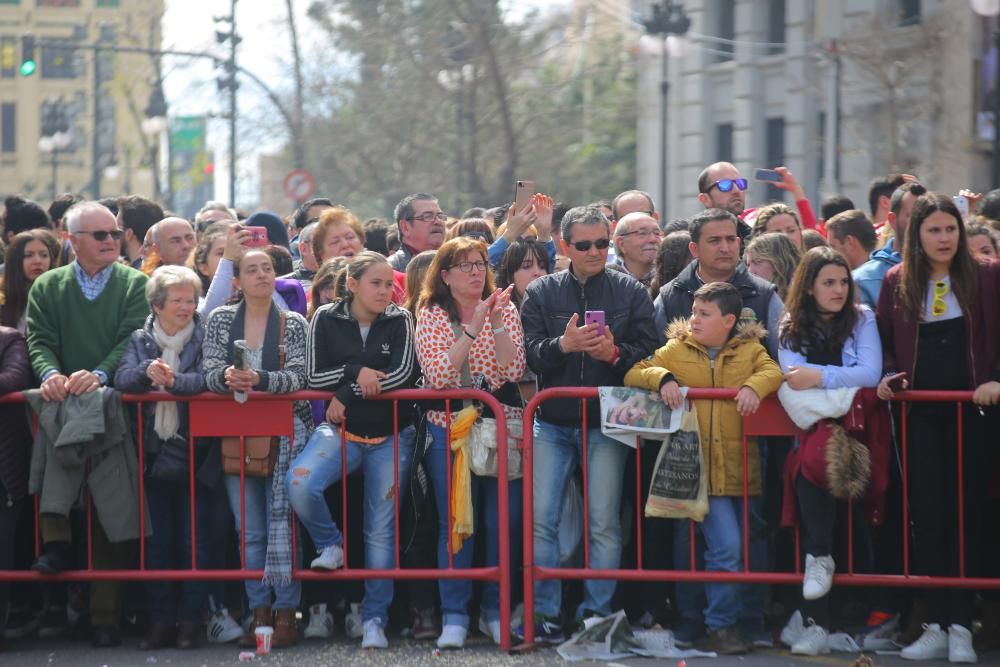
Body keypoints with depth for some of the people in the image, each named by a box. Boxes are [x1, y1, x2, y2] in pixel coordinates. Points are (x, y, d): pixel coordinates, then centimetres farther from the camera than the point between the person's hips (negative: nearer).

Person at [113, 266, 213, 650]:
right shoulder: (141, 340, 10)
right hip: (153, 456, 3)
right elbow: (122, 379, -5)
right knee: (155, 540, 4)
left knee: (194, 540, -1)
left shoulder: (205, 337, 1)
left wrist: (174, 381, -30)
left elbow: (209, 379, -14)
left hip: (193, 455, -3)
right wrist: (148, 372, -25)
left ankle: (190, 619, 5)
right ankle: (160, 619, 10)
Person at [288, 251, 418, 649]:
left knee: (381, 531, 2)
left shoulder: (400, 322, 0)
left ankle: (375, 619, 11)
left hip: (390, 436, 0)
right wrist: (355, 372, -19)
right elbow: (313, 377, -4)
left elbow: (402, 375, -11)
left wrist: (346, 394, -14)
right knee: (299, 482, -28)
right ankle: (331, 546, 0)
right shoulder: (326, 320, 0)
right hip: (340, 431, 0)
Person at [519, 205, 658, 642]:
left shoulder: (631, 293, 5)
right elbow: (529, 352, -2)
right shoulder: (541, 293, 7)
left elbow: (648, 353, -2)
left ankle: (598, 612, 4)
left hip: (606, 422, -1)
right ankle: (544, 613, 2)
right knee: (541, 519, -3)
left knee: (604, 522, -2)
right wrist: (563, 345, -20)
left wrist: (615, 353, -20)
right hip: (553, 421, 1)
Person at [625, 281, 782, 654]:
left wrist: (754, 386, -22)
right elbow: (634, 375, 6)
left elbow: (772, 372, -3)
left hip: (742, 467, 3)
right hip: (700, 469, -3)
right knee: (725, 547, -13)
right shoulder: (676, 350, 8)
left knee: (744, 549, 10)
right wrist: (661, 378, -12)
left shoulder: (749, 349, 10)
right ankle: (719, 627, -2)